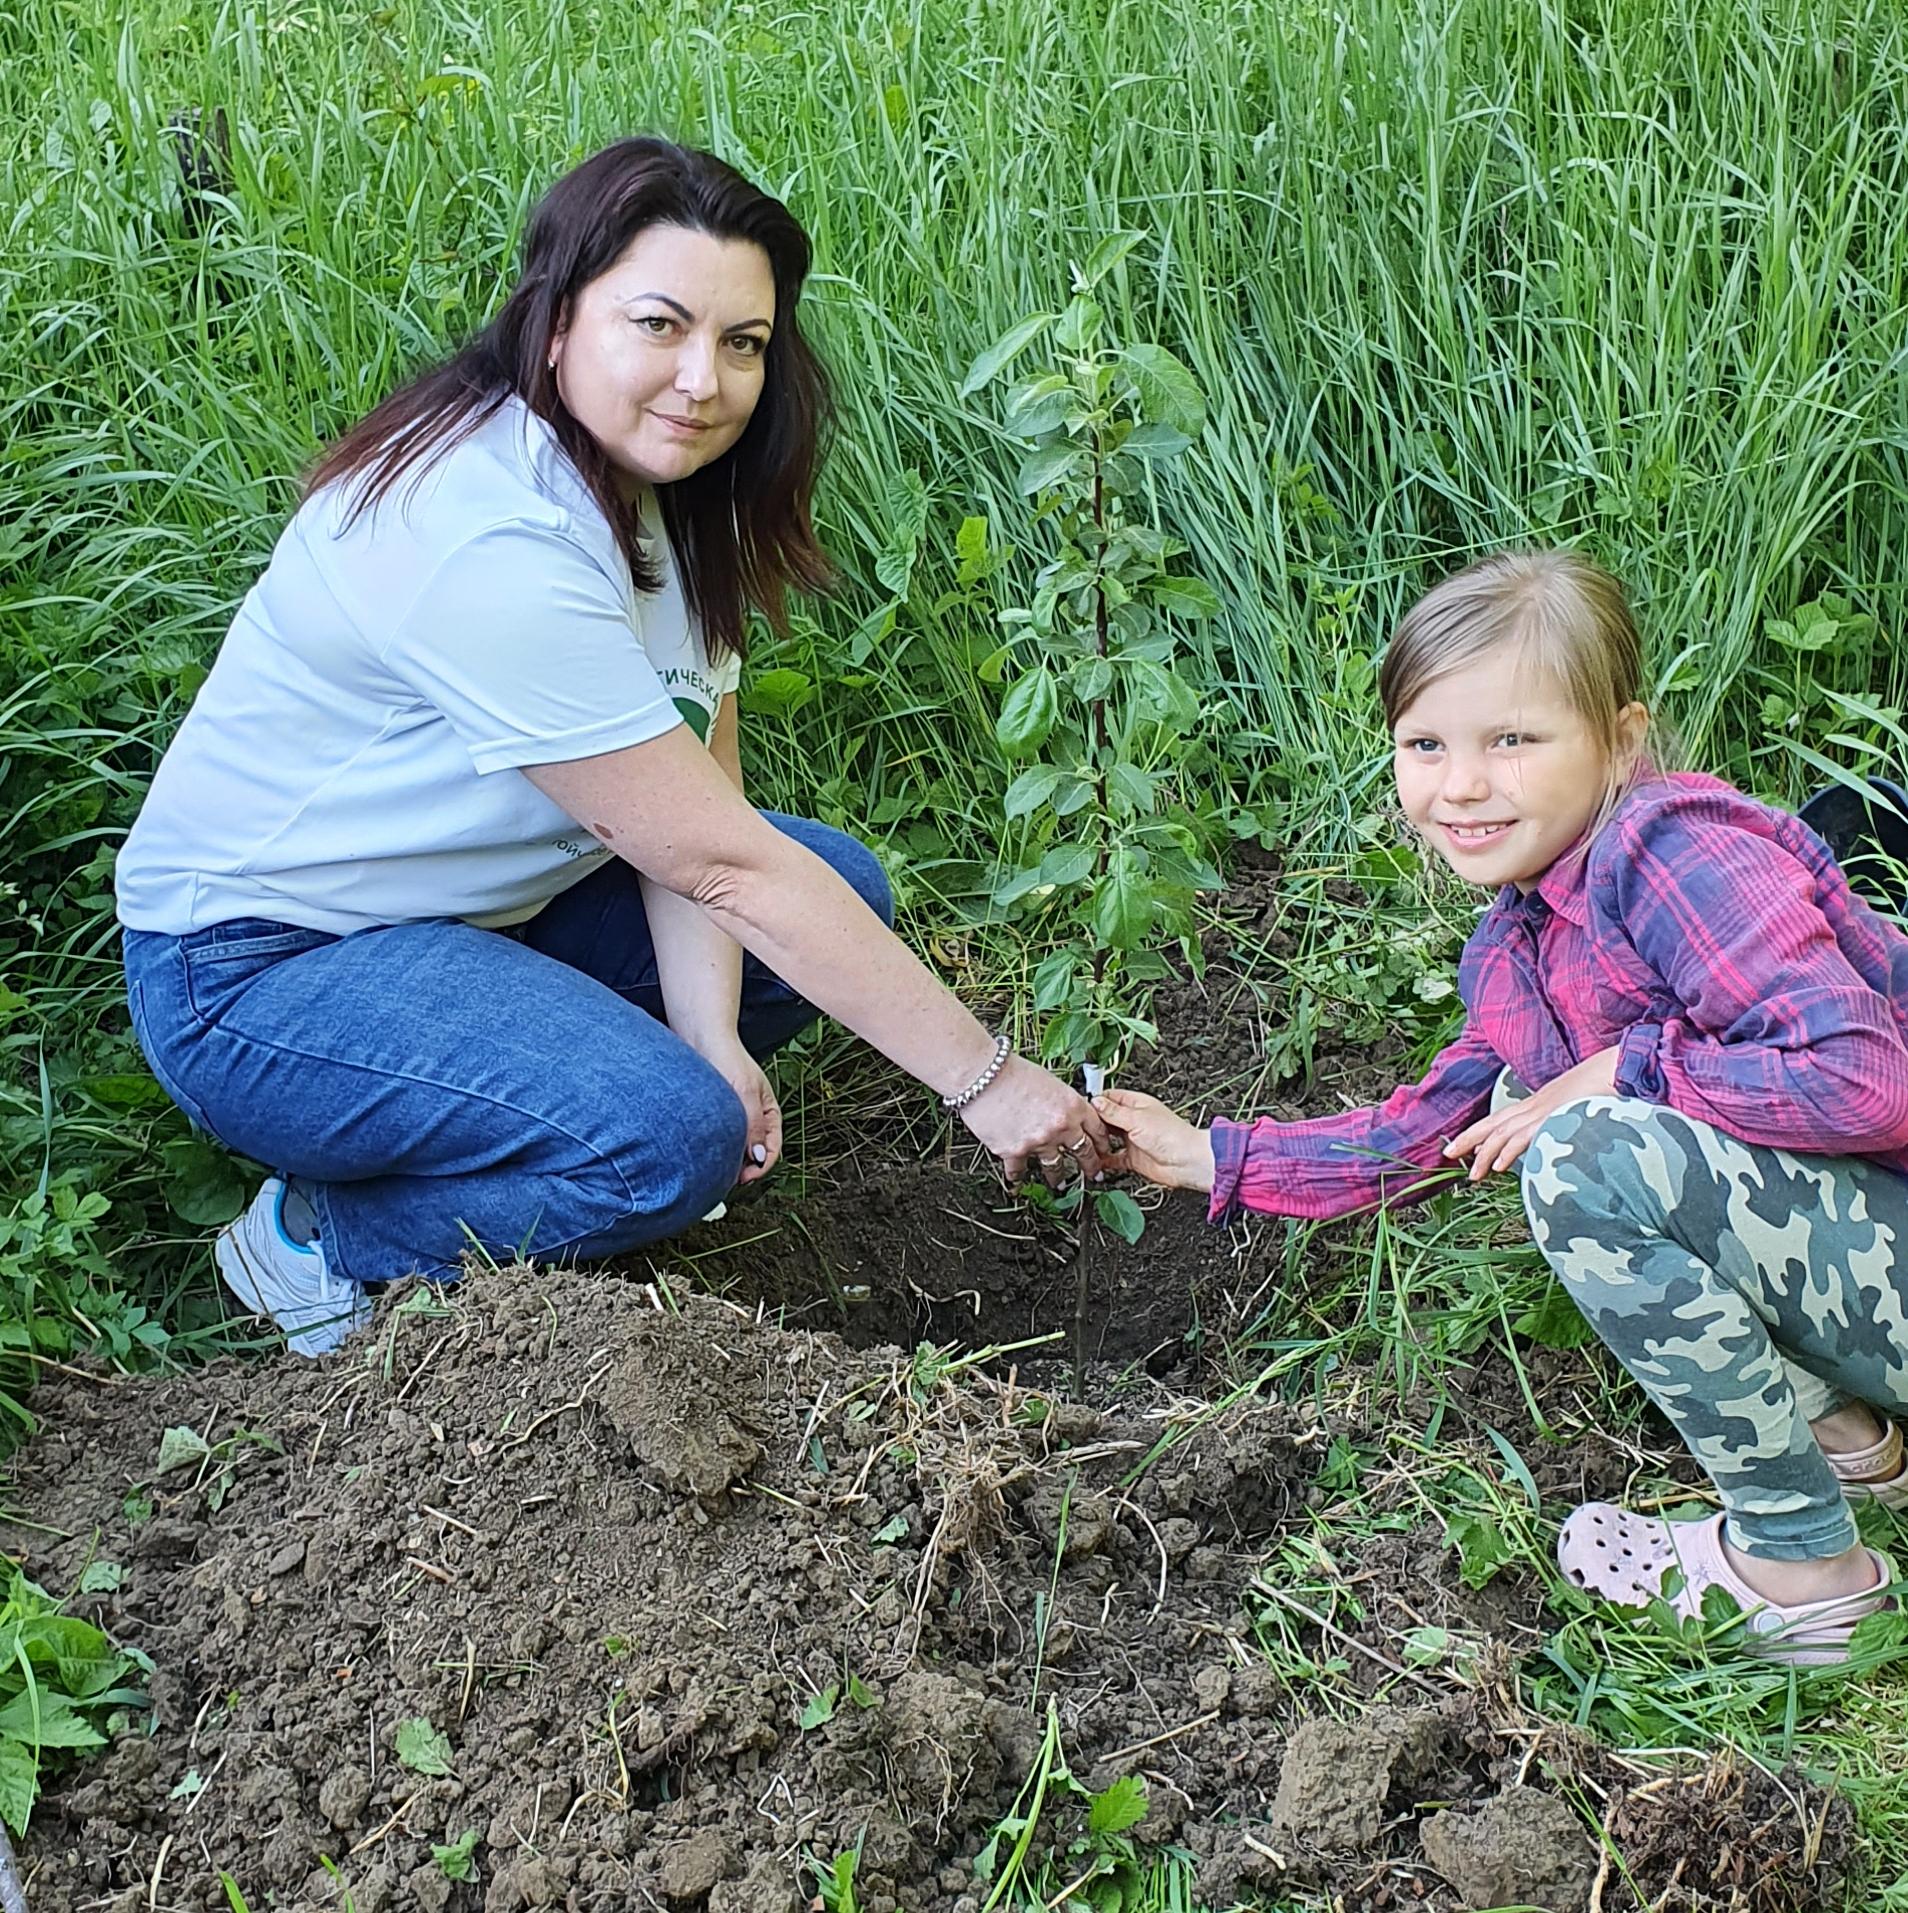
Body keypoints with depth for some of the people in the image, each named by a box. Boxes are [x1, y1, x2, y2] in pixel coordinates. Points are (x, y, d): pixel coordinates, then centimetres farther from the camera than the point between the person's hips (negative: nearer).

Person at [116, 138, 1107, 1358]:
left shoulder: (650, 482, -2)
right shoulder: (492, 545, -31)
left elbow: (698, 793, -7)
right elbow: (722, 863, -31)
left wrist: (710, 1033, -22)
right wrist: (985, 1081, -27)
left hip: (478, 896, 9)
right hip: (260, 965, -9)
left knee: (845, 891, 1)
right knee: (671, 1137, -28)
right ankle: (319, 1241, -4)